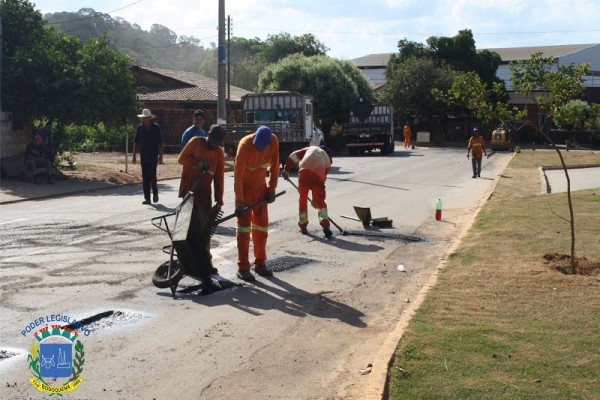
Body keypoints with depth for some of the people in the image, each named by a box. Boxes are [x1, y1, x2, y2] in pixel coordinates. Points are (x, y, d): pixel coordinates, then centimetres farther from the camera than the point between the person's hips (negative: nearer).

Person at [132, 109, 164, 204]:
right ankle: (147, 198, 9)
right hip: (143, 156, 3)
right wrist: (134, 155, 4)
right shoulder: (140, 128, 5)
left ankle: (155, 193, 14)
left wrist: (161, 156, -5)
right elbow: (136, 142, 9)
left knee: (152, 175, -10)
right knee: (145, 178, 4)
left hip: (153, 156, -3)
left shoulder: (156, 127, -3)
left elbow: (160, 143, -1)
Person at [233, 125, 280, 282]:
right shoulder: (245, 145, -29)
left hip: (261, 187, 5)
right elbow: (238, 175, -31)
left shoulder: (274, 141, -15)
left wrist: (272, 189, -2)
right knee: (244, 225, -5)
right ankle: (243, 267, -1)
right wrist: (239, 202, -36)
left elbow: (274, 165, -1)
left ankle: (260, 263, 20)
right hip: (245, 187, -5)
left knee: (262, 224, 9)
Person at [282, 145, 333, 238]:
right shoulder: (327, 160, 30)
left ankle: (303, 226, 25)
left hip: (304, 172, 1)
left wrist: (286, 170, 18)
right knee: (320, 202, 10)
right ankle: (325, 225, -10)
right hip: (318, 175, 0)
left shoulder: (311, 148, 33)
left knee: (302, 199, 16)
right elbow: (323, 178, 25)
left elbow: (294, 156, 19)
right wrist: (315, 199, 27)